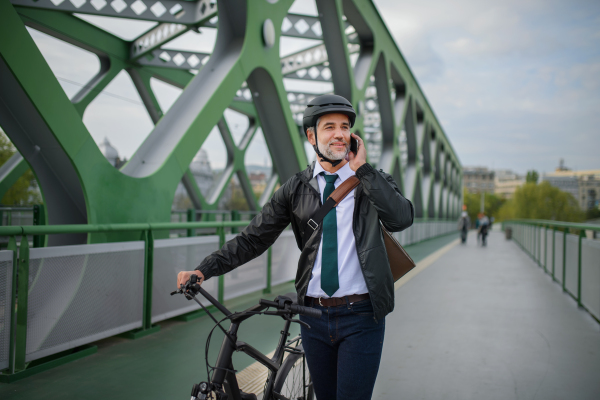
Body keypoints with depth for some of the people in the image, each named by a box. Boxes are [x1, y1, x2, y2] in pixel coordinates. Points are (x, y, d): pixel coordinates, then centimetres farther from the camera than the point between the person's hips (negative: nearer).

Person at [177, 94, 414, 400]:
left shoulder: (374, 181, 0)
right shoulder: (297, 188, 3)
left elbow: (401, 219, -20)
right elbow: (254, 237, 1)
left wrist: (362, 168, -16)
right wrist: (204, 270, -8)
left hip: (361, 316, -2)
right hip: (314, 315, 2)